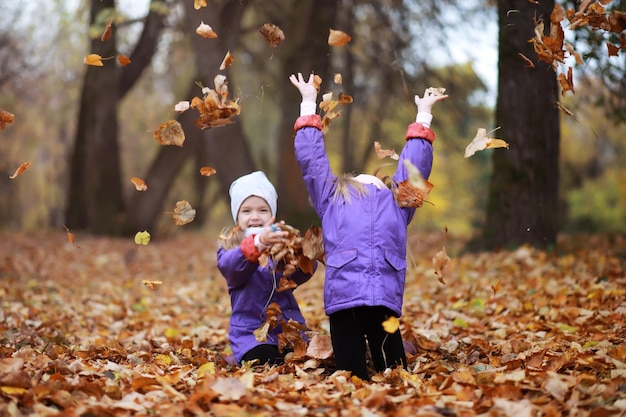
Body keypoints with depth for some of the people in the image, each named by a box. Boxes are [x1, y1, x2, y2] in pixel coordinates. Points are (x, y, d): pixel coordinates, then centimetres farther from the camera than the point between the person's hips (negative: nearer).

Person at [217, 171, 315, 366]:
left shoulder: (282, 241, 9)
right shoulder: (229, 245, 4)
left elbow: (302, 275, -11)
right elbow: (230, 266, -22)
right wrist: (258, 242, -41)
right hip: (251, 333, -3)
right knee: (265, 360, -29)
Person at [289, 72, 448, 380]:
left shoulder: (397, 202, 28)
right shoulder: (331, 198, 25)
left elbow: (415, 164, 38)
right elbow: (310, 158, 28)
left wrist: (423, 114, 49)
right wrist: (309, 103, 36)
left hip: (385, 297, 1)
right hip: (344, 296, -1)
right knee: (351, 379, -5)